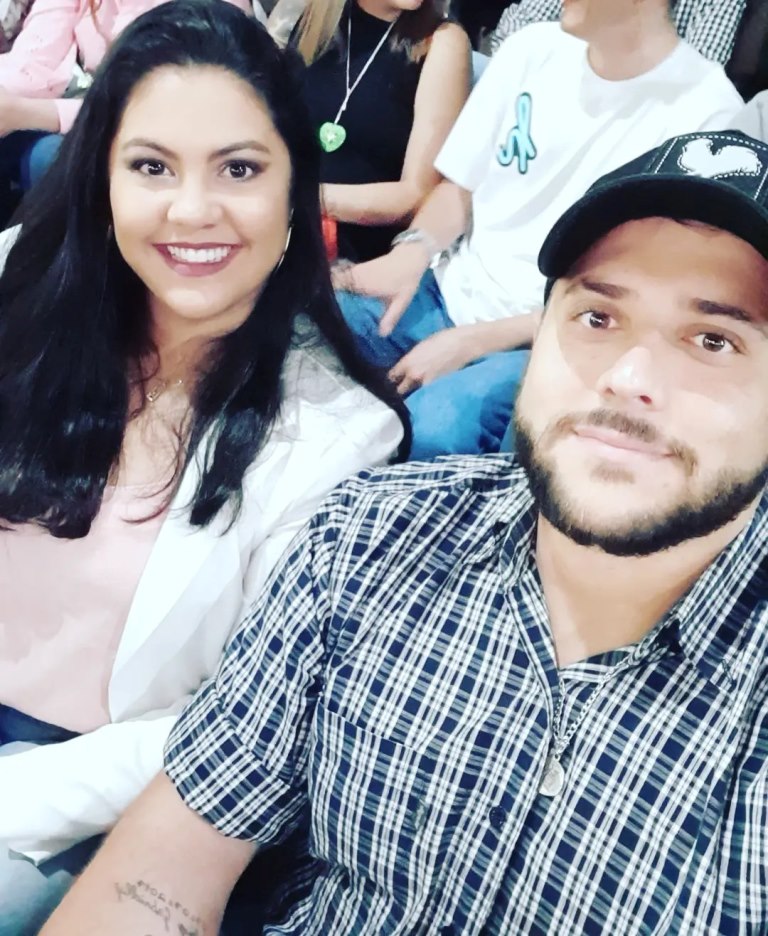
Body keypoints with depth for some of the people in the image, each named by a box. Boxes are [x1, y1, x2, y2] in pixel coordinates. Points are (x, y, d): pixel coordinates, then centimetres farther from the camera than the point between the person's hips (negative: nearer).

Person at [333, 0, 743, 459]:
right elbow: (460, 186, 12)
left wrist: (470, 343, -17)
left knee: (428, 428, -33)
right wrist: (414, 251, -11)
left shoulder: (708, 114, -13)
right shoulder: (535, 46, 4)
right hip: (450, 294, 5)